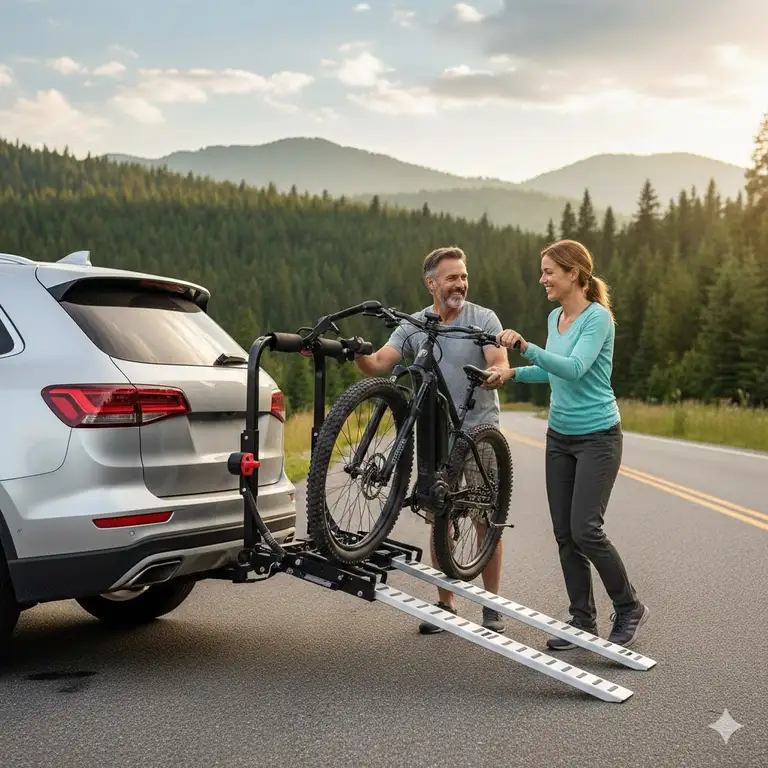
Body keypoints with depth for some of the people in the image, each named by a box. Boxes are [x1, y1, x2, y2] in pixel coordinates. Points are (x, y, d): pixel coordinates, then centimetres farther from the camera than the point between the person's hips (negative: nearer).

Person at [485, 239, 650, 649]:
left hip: (597, 437, -8)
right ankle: (583, 621, 16)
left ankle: (629, 608, 9)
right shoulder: (554, 317, 8)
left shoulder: (598, 317, -15)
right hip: (559, 436, 8)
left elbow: (575, 368, -30)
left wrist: (526, 347, -39)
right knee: (564, 533, 6)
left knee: (585, 529, -12)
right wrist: (512, 372, 11)